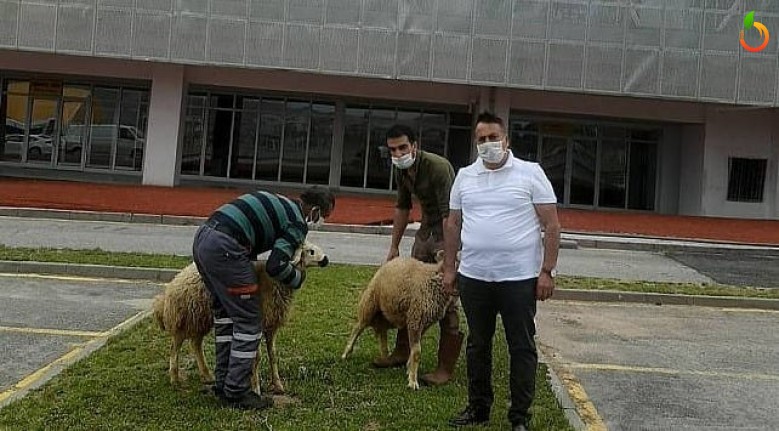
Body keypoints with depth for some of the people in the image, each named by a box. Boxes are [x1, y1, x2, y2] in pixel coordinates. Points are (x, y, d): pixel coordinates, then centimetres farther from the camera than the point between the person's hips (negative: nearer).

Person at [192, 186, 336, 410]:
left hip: (202, 237, 10)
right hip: (224, 248, -10)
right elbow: (276, 266, -10)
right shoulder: (297, 223, -1)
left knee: (225, 312, 19)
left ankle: (223, 383, 25)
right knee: (248, 321, 0)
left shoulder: (279, 203, 24)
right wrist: (298, 279, 8)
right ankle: (236, 392, 5)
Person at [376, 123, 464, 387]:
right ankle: (402, 352, 25)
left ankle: (446, 367, -1)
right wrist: (394, 246, 15)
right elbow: (402, 207, 14)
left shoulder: (438, 167, -25)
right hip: (426, 230, 8)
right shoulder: (402, 171, 1)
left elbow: (449, 214, -29)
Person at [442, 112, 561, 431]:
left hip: (520, 279, -3)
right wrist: (449, 268, 10)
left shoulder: (531, 174, -2)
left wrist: (547, 271, -9)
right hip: (473, 278, 4)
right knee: (477, 345, 14)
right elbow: (453, 225, 14)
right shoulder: (464, 176, 9)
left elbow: (551, 225, -4)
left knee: (522, 349, 5)